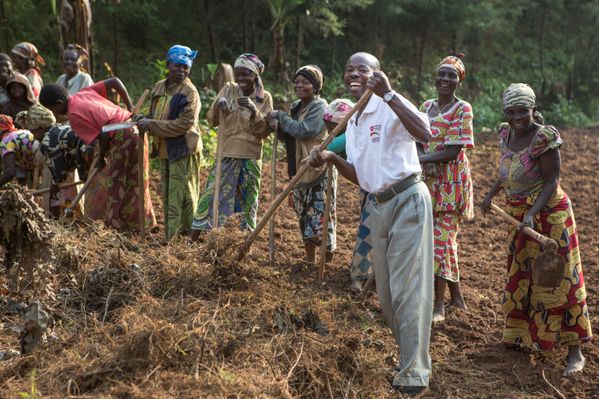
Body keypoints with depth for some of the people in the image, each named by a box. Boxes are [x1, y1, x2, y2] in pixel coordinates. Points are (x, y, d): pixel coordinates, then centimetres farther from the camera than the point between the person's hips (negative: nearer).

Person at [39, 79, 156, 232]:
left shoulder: (74, 115, -15)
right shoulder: (84, 93, 8)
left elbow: (103, 137, -16)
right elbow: (115, 81, 9)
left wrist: (100, 160, 1)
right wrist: (130, 107, 14)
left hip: (123, 138, -9)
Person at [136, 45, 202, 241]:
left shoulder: (190, 92, -14)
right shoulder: (159, 87, 10)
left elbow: (184, 124, -21)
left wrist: (152, 125, -21)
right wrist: (146, 122, -2)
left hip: (183, 150, -8)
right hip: (165, 149, 8)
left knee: (181, 196, -8)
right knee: (167, 194, 15)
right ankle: (170, 235, 25)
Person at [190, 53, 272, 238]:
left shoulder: (264, 98, 0)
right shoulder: (228, 90, 3)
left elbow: (264, 131, -6)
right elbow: (211, 120, 2)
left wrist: (254, 110, -21)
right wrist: (217, 105, -18)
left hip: (250, 158, 0)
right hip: (226, 154, 0)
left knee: (247, 201, 6)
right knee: (212, 194, -3)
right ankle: (194, 239, 2)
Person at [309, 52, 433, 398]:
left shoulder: (390, 107, -12)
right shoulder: (352, 122, 13)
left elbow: (425, 133, -32)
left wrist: (388, 94, -31)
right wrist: (332, 158, -4)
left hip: (407, 201, -8)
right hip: (377, 206, 9)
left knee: (408, 290, -5)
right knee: (387, 294, 14)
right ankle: (410, 359, 33)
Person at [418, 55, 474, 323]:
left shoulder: (462, 109, -8)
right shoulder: (426, 106, 12)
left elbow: (454, 151, -15)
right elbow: (417, 140, 5)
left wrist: (421, 159, -16)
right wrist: (425, 161, -15)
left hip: (451, 181, -6)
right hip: (429, 180, 6)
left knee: (442, 238, -7)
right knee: (445, 236, 12)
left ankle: (440, 305, -1)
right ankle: (456, 296, 25)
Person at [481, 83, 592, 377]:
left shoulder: (544, 137, -21)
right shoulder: (507, 134, 1)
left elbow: (551, 182, -21)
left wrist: (532, 215, -30)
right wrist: (491, 194, 20)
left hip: (548, 214, -8)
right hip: (519, 215, 8)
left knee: (558, 279, -5)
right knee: (520, 276, 18)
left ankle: (575, 351, 2)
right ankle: (522, 335, 37)